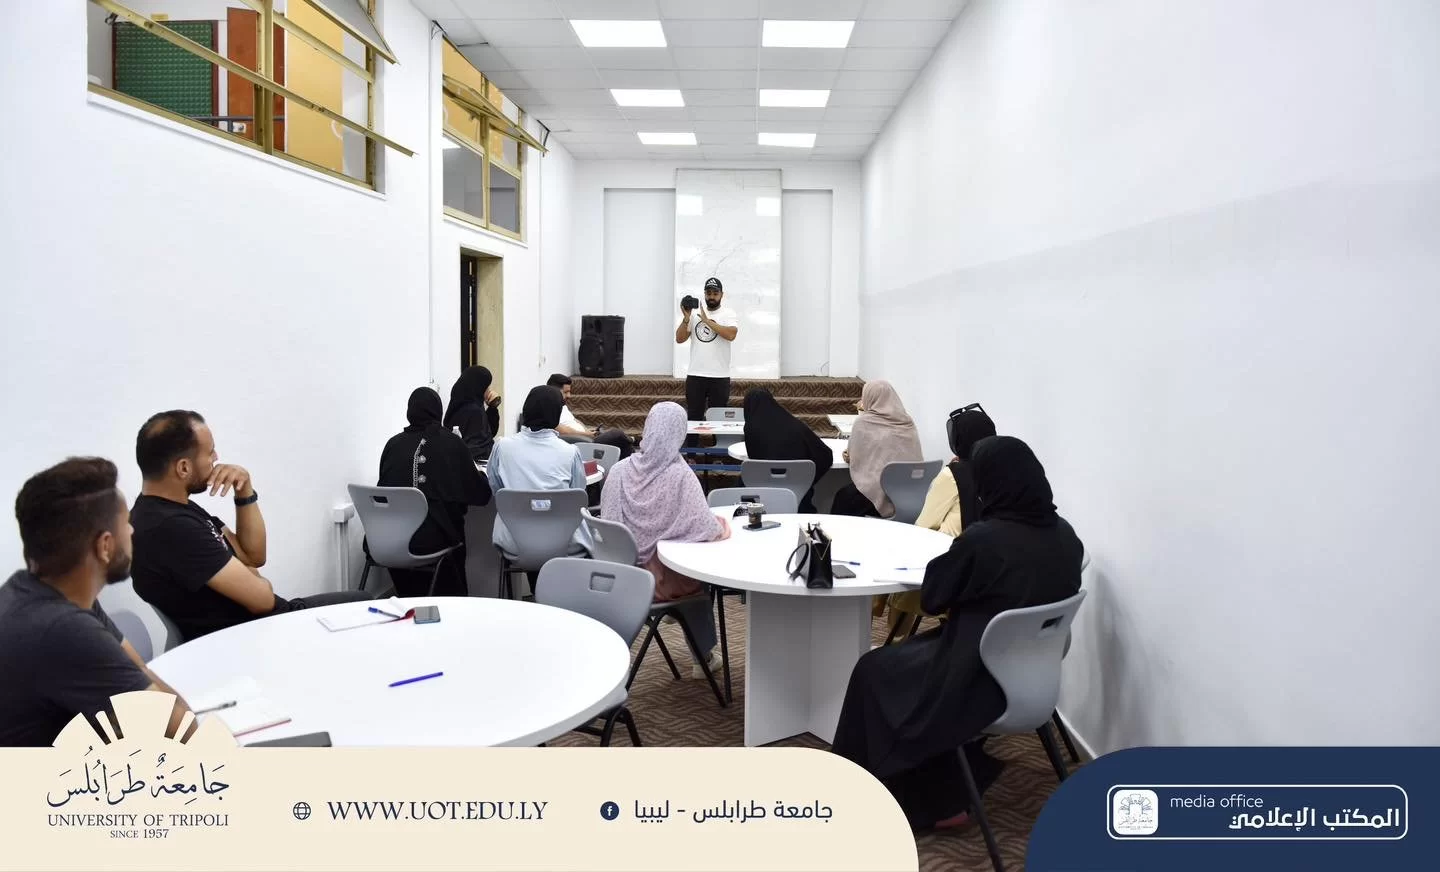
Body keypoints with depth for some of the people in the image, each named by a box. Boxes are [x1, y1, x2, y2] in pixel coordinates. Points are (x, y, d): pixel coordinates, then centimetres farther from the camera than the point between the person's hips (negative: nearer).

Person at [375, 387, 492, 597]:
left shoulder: (393, 444, 5)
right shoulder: (452, 444, -1)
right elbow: (480, 494, 1)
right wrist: (479, 474, 24)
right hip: (435, 539, -2)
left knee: (408, 596, 31)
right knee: (451, 594, 28)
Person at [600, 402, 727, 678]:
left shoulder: (619, 470, -7)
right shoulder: (680, 476, -20)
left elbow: (607, 522, 3)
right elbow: (708, 531, -23)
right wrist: (722, 524, -1)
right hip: (660, 580, -4)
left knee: (694, 572, 33)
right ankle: (704, 657, 40)